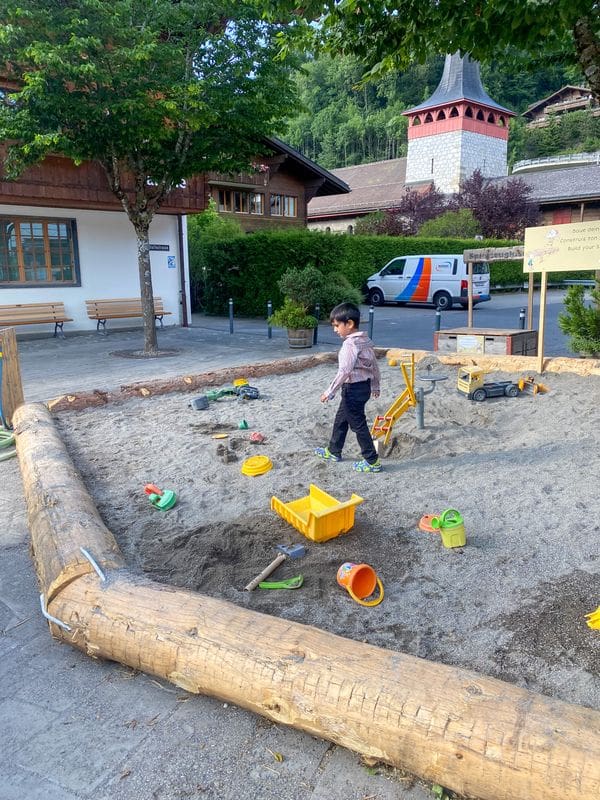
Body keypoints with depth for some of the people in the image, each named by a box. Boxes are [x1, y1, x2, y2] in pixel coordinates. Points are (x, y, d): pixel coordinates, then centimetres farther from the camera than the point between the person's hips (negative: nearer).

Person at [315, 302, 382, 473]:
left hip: (353, 388, -10)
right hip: (364, 386, 10)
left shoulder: (350, 344, -21)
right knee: (341, 419, 22)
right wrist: (375, 386, 25)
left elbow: (344, 371, -28)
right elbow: (374, 366, 14)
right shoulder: (366, 340, 7)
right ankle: (333, 451, 36)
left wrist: (330, 391, -24)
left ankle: (372, 461, 6)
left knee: (358, 424, -1)